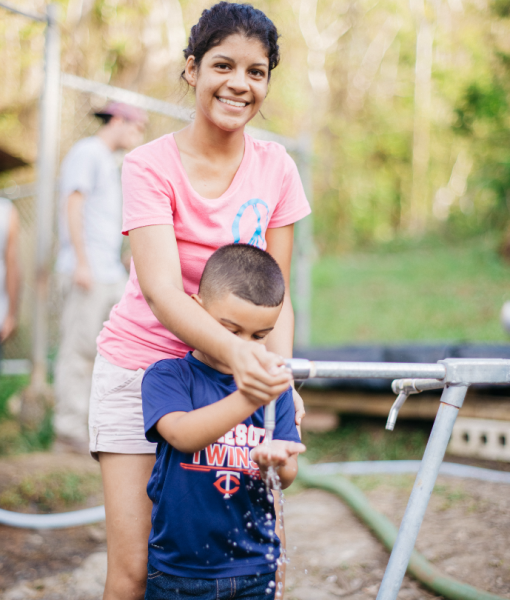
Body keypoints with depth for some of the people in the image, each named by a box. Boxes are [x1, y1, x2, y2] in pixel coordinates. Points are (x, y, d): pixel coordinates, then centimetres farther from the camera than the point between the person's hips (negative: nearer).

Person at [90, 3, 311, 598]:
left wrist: (280, 371, -21)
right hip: (141, 363, -3)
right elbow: (163, 290, -26)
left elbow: (275, 292, -3)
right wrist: (236, 351, -44)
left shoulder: (276, 168, -3)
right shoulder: (150, 165, -14)